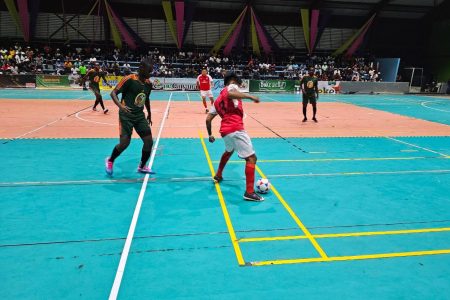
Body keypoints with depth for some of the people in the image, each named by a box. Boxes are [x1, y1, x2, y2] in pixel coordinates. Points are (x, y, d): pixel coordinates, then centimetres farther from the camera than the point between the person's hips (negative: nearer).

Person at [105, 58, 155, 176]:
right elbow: (113, 93, -14)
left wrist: (149, 114, 27)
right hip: (126, 115, -6)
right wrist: (120, 105, -31)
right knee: (124, 143, -11)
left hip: (140, 115, 6)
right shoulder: (129, 79, -14)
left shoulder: (149, 83, 6)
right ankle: (110, 160, 20)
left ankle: (142, 166, 20)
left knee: (149, 141, -1)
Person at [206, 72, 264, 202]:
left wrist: (210, 134, 29)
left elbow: (208, 119, 19)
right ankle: (249, 192, -11)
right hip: (236, 129, -8)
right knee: (251, 158, -6)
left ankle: (218, 175, 49)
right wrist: (250, 96, -22)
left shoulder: (218, 100, 23)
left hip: (225, 130, 8)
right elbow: (230, 94, -22)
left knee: (229, 151, 37)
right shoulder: (231, 86, 5)